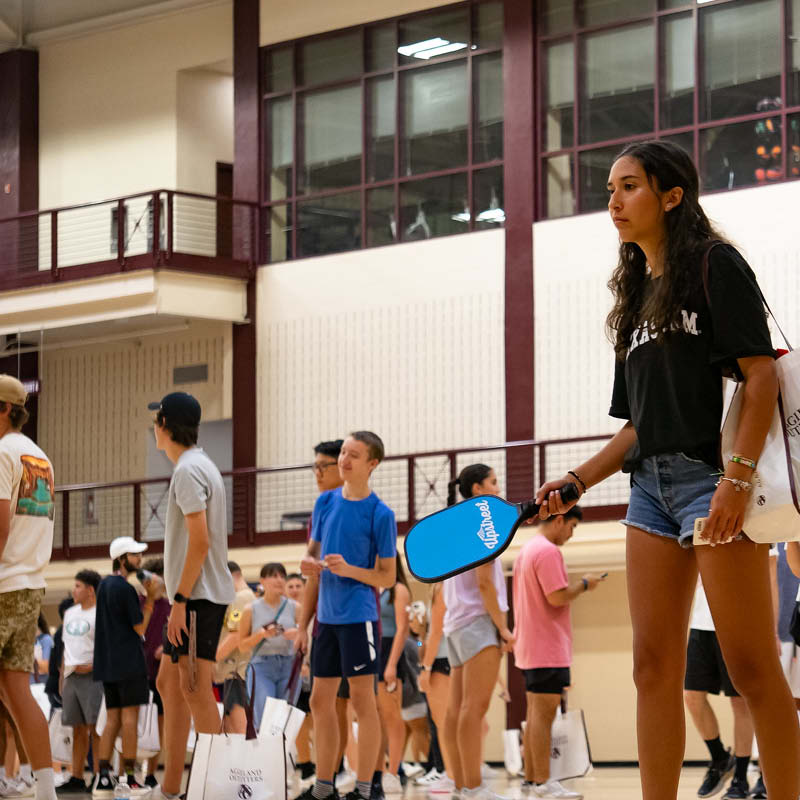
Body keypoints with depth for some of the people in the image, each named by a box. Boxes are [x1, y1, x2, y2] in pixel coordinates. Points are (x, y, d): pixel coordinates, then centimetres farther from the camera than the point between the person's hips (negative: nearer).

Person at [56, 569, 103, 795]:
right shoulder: (70, 613, 19)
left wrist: (92, 666, -18)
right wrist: (63, 676, 18)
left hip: (92, 675, -7)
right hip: (72, 675, 7)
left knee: (96, 727, -10)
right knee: (78, 728, 6)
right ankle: (76, 779, 7)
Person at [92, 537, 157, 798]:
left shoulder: (104, 585, 14)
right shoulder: (125, 589, -13)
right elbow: (140, 627, -10)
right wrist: (150, 599, -7)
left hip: (107, 663, 8)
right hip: (129, 662, -8)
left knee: (113, 719, 8)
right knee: (129, 717, -5)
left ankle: (103, 778, 1)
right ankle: (129, 777, -7)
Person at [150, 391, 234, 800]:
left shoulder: (189, 470, -14)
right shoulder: (200, 466, 16)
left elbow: (200, 541, -20)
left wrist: (180, 599, -19)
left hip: (199, 597, -10)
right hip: (194, 597, 10)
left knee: (195, 690, -10)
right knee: (169, 685, 13)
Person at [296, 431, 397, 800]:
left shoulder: (380, 514, -7)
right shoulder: (325, 502, 9)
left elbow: (387, 578, -5)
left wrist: (349, 569, -20)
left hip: (358, 616, -6)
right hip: (327, 618, 6)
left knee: (362, 700, -3)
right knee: (320, 701, 10)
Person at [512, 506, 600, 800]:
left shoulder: (526, 550, 17)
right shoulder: (548, 551, -15)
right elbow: (557, 597, -21)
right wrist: (583, 584, -6)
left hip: (530, 649, 10)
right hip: (547, 648, -10)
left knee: (534, 714, 11)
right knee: (544, 713, -10)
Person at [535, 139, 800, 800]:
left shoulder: (715, 265, -1)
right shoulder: (638, 295, 21)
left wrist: (739, 476, -21)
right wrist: (579, 481, 10)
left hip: (712, 474, -8)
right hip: (651, 485, 8)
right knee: (655, 666, 2)